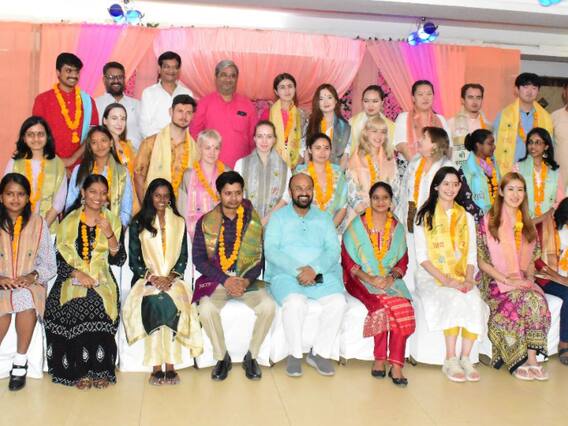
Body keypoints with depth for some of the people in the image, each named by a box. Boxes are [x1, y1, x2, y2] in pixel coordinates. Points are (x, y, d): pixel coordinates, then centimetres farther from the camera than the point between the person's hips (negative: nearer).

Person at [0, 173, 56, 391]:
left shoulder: (38, 223, 7)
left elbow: (50, 265, 5)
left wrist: (33, 276, -13)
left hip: (31, 285, 0)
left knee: (25, 297, -32)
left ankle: (20, 361, -17)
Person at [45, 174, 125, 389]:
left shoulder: (112, 220, 11)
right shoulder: (69, 221, 9)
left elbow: (119, 260, 5)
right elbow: (59, 258, 3)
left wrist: (109, 233, -9)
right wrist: (78, 274, -14)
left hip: (102, 280, 0)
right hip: (72, 279, 0)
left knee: (99, 306, -29)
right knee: (76, 305, -28)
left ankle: (99, 369, -16)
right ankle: (79, 370, -15)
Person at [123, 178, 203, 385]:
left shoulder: (179, 222, 13)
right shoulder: (138, 223, 8)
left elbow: (183, 257, 9)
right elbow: (134, 259, 4)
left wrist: (171, 277, -9)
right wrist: (152, 277, -12)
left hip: (172, 279, 1)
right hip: (146, 279, -1)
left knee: (173, 302, -32)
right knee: (154, 301, -33)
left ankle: (170, 366, -29)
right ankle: (156, 367, -28)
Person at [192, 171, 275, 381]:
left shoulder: (253, 221, 6)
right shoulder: (205, 222, 3)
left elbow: (260, 257, 5)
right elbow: (199, 259, -2)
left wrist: (247, 280, -13)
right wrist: (225, 280, -14)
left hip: (247, 280, 1)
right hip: (216, 280, -1)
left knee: (268, 306, -26)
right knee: (206, 309, -31)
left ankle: (251, 355, -2)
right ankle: (222, 357, -5)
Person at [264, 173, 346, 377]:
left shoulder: (324, 218, 16)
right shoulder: (278, 217, 8)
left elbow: (333, 250, 3)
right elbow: (271, 251, -5)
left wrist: (314, 269, -17)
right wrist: (298, 270, -18)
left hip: (320, 275, 3)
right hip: (285, 275, -2)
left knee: (338, 301, -25)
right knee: (295, 303, -33)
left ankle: (319, 353, -10)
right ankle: (295, 354, -12)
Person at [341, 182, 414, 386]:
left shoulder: (397, 227, 15)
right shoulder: (358, 224, 3)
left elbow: (403, 260, 12)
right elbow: (347, 260, -3)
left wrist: (392, 277, -10)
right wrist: (370, 279, -16)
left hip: (390, 280, 3)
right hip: (361, 279, -3)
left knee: (403, 307, -27)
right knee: (381, 304, -32)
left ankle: (396, 365, -25)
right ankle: (380, 359, -18)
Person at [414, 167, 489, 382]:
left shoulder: (467, 218, 18)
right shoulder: (424, 216, 5)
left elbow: (472, 255, 12)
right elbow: (422, 257, -3)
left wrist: (469, 279, -9)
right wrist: (446, 280, -15)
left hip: (461, 277, 3)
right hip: (431, 276, -3)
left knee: (475, 301, -29)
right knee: (454, 299, -32)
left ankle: (465, 358, -19)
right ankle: (450, 360, -23)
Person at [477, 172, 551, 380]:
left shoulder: (527, 225, 17)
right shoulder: (488, 222, 1)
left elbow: (531, 260, 19)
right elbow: (481, 261, -4)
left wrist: (529, 277, -2)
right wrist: (505, 279, -14)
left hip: (523, 282, 4)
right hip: (494, 282, -4)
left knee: (538, 300, -29)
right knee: (526, 299, -32)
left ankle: (531, 358, -27)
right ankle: (519, 360, -22)